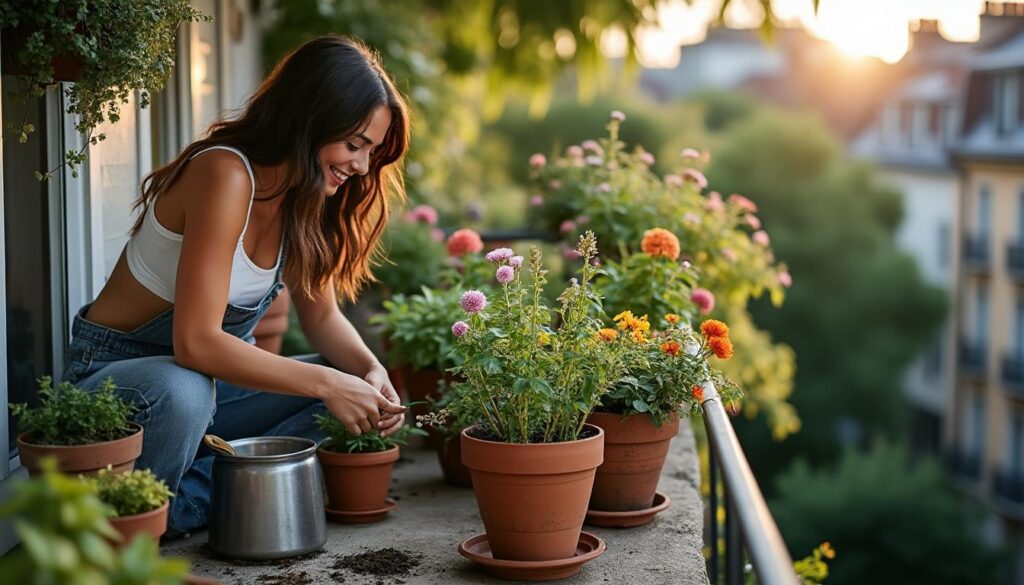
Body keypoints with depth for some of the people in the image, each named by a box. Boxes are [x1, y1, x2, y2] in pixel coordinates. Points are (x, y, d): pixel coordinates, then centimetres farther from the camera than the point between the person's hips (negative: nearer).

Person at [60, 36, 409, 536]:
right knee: (183, 392, -41)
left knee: (354, 387, -7)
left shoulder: (305, 194, -1)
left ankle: (190, 498, -12)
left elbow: (320, 315, 7)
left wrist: (370, 370, -13)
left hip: (212, 377, 8)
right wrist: (325, 383, -30)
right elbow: (197, 342, -33)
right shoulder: (226, 175, -27)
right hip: (114, 374, -8)